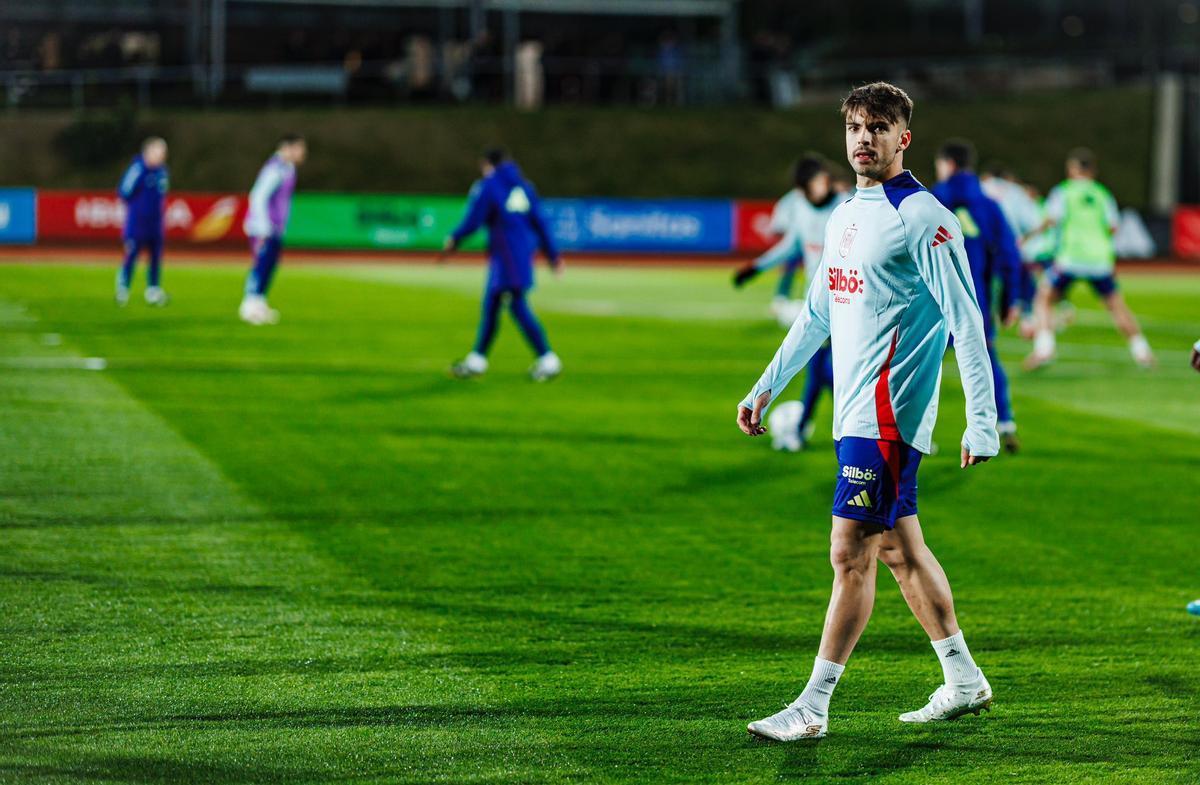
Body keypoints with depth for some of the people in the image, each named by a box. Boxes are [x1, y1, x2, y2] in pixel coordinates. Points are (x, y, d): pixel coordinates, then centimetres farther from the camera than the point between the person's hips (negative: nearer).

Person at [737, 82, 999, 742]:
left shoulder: (920, 217, -11)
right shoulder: (845, 216, 15)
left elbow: (966, 323, -13)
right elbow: (816, 313, 26)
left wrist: (981, 422, -17)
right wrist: (765, 388, 25)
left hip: (887, 413, -9)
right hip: (856, 411, 9)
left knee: (850, 555, -8)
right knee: (900, 550, 14)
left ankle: (813, 707, -6)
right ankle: (964, 681, 24)